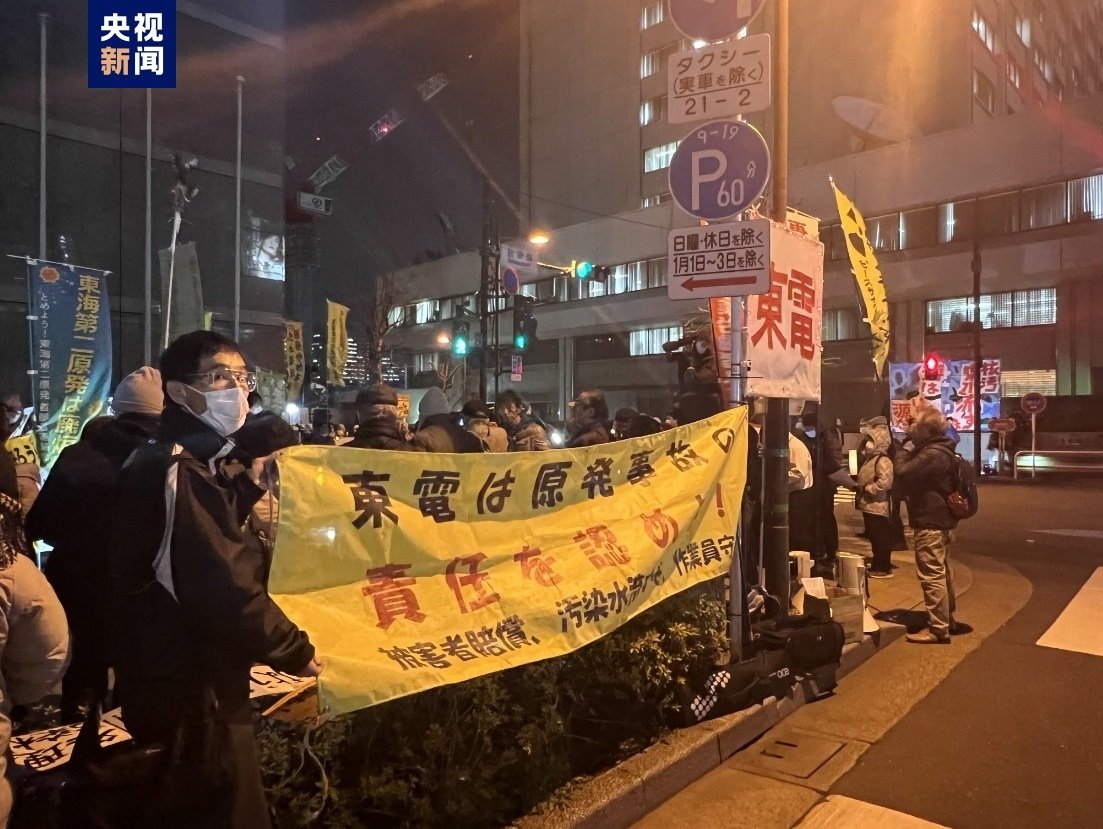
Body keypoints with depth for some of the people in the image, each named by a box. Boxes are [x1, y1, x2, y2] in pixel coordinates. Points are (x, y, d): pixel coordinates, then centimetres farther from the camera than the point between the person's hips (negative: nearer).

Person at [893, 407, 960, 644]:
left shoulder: (932, 455, -22)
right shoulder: (941, 452, 12)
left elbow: (900, 474, -26)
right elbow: (915, 478, 17)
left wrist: (905, 449, -14)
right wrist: (910, 448, 6)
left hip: (930, 524, -11)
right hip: (941, 521, 11)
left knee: (932, 576, -7)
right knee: (942, 573, 20)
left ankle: (938, 629, -3)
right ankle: (947, 620, 32)